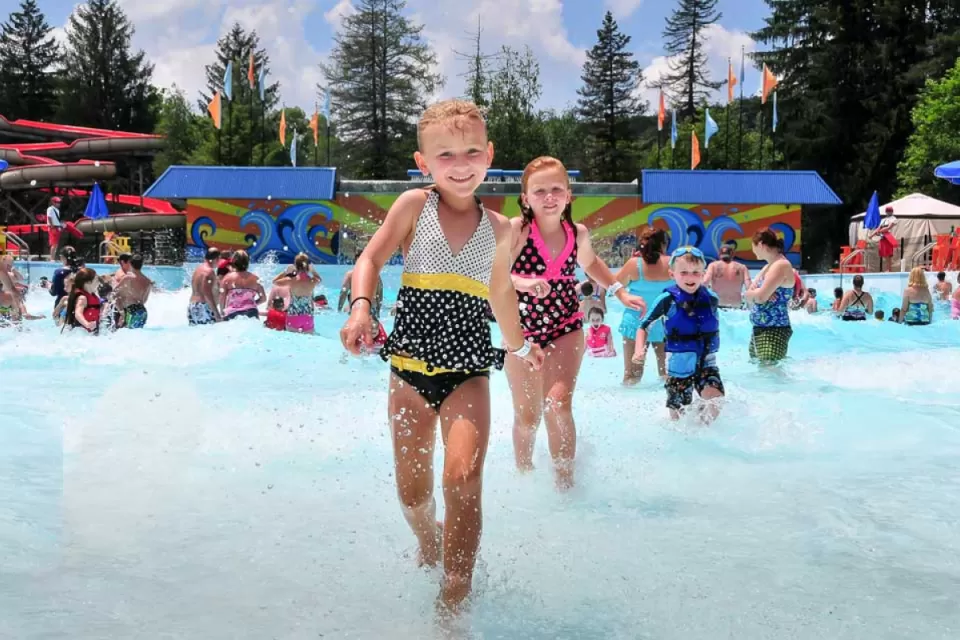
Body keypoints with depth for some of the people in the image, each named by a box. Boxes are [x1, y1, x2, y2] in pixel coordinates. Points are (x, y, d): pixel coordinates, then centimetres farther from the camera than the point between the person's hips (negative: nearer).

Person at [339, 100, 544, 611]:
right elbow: (370, 260, -6)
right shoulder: (414, 205, -3)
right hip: (410, 367, 0)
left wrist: (519, 346, 30)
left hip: (467, 370, 0)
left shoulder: (499, 228, 5)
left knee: (463, 478, -19)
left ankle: (454, 600, -9)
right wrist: (361, 308, -25)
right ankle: (428, 548, 45)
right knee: (411, 489, 12)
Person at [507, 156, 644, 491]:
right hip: (523, 332, -2)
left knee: (558, 404, -18)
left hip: (566, 330, 2)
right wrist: (523, 282, -39)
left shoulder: (577, 233, 0)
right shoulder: (516, 230, -14)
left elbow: (590, 263, 23)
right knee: (527, 416, 9)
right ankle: (524, 473, 34)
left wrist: (620, 292, 18)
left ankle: (565, 480, -4)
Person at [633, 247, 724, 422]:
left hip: (706, 362, 2)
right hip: (679, 364, -2)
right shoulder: (668, 300, -12)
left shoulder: (711, 299, -3)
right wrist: (640, 350, -20)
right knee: (678, 416, 5)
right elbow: (644, 326, -6)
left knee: (716, 403, -19)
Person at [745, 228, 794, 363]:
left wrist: (754, 293, -1)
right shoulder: (768, 267, 16)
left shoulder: (781, 265, -16)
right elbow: (748, 296, 11)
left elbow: (761, 297, -24)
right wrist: (757, 293, -12)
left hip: (774, 331, -11)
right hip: (760, 329, 11)